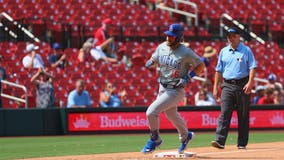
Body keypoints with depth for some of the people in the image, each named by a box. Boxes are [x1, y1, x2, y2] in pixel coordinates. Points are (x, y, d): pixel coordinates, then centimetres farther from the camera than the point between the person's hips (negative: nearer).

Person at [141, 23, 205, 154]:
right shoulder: (162, 47, -2)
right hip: (162, 88, 7)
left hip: (175, 91, -7)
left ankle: (155, 139, 5)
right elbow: (154, 58, 16)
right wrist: (150, 62, -8)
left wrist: (188, 77, -21)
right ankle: (185, 136, 53)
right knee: (172, 115, 25)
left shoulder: (186, 52, -20)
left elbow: (200, 66, -10)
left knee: (151, 112, -18)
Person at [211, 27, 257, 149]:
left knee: (243, 115, 2)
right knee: (224, 113, -10)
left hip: (242, 85, -2)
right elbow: (219, 70, 16)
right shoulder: (223, 52, 13)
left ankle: (242, 143, 7)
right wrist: (215, 87, 10)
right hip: (227, 86, 2)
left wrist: (250, 82, -17)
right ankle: (220, 141, -18)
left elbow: (252, 67, -4)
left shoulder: (246, 50, 2)